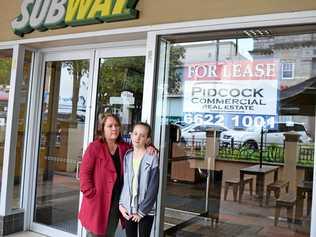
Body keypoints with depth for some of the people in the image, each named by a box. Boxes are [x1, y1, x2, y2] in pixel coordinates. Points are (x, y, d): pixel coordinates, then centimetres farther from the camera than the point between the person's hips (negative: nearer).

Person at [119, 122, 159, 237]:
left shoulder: (152, 159, -11)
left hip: (146, 211, -4)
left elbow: (153, 188, -12)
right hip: (128, 209, 4)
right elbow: (122, 182, 8)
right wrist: (121, 204, -2)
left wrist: (141, 211, -11)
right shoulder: (127, 156, 3)